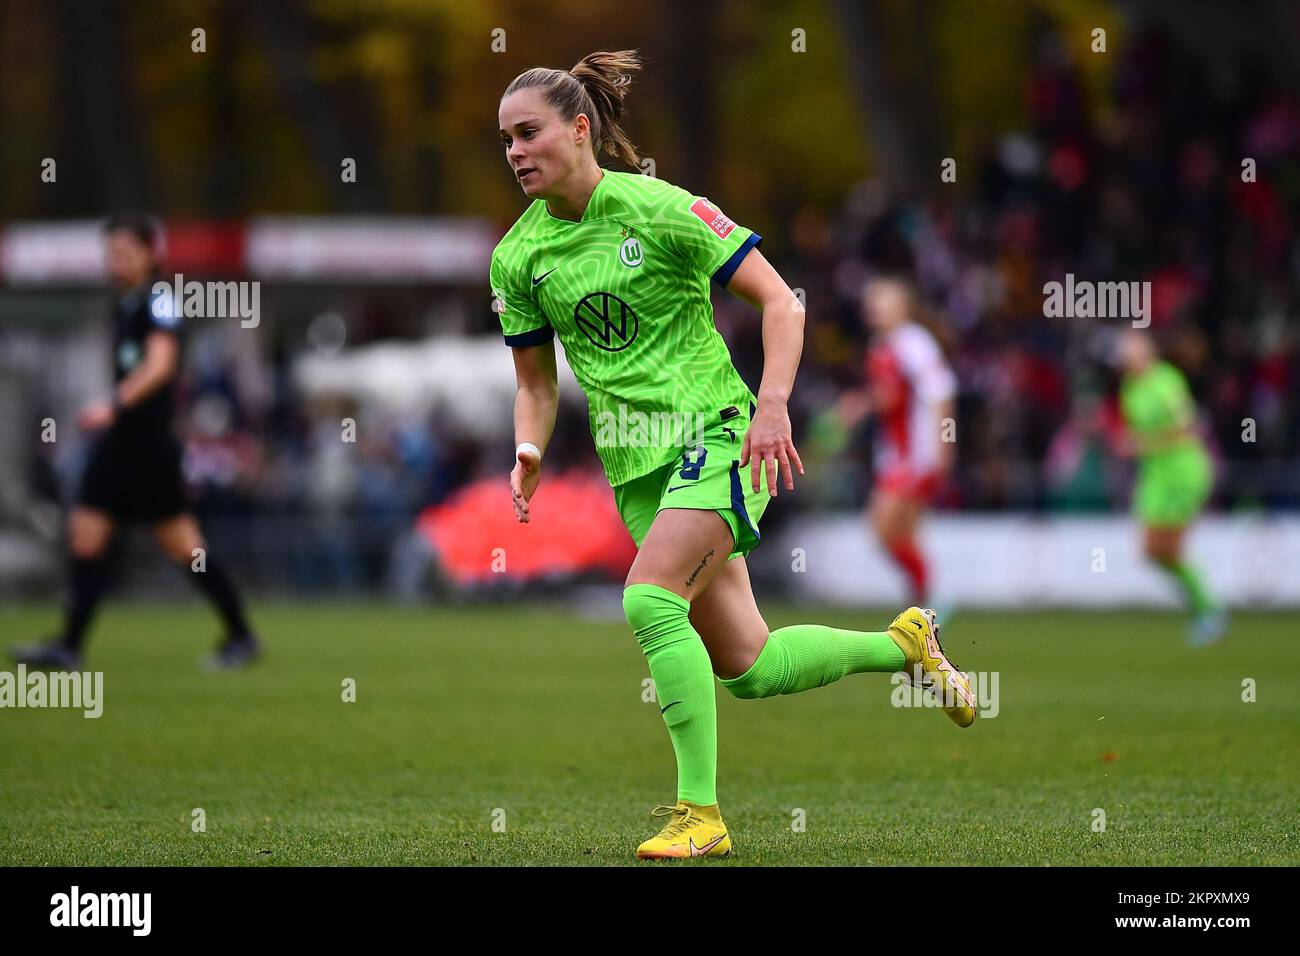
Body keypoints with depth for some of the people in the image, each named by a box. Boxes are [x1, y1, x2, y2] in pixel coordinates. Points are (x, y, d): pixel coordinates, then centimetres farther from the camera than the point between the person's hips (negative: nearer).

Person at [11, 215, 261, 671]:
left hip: (150, 441, -8)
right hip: (117, 441, 8)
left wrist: (114, 405, -38)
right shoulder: (123, 304, 13)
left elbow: (159, 365, -26)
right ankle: (69, 647, -2)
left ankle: (241, 637, 11)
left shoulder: (159, 303, -13)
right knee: (85, 536, -1)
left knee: (181, 545, -1)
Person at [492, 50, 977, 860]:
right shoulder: (517, 259, 4)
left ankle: (701, 814, -19)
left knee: (650, 602, -27)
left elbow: (781, 302, -9)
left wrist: (772, 404, -22)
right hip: (634, 464, 6)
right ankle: (904, 643, 31)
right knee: (748, 667, 5)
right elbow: (536, 381, 14)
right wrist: (530, 453, -6)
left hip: (715, 435, -6)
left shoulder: (660, 209, -11)